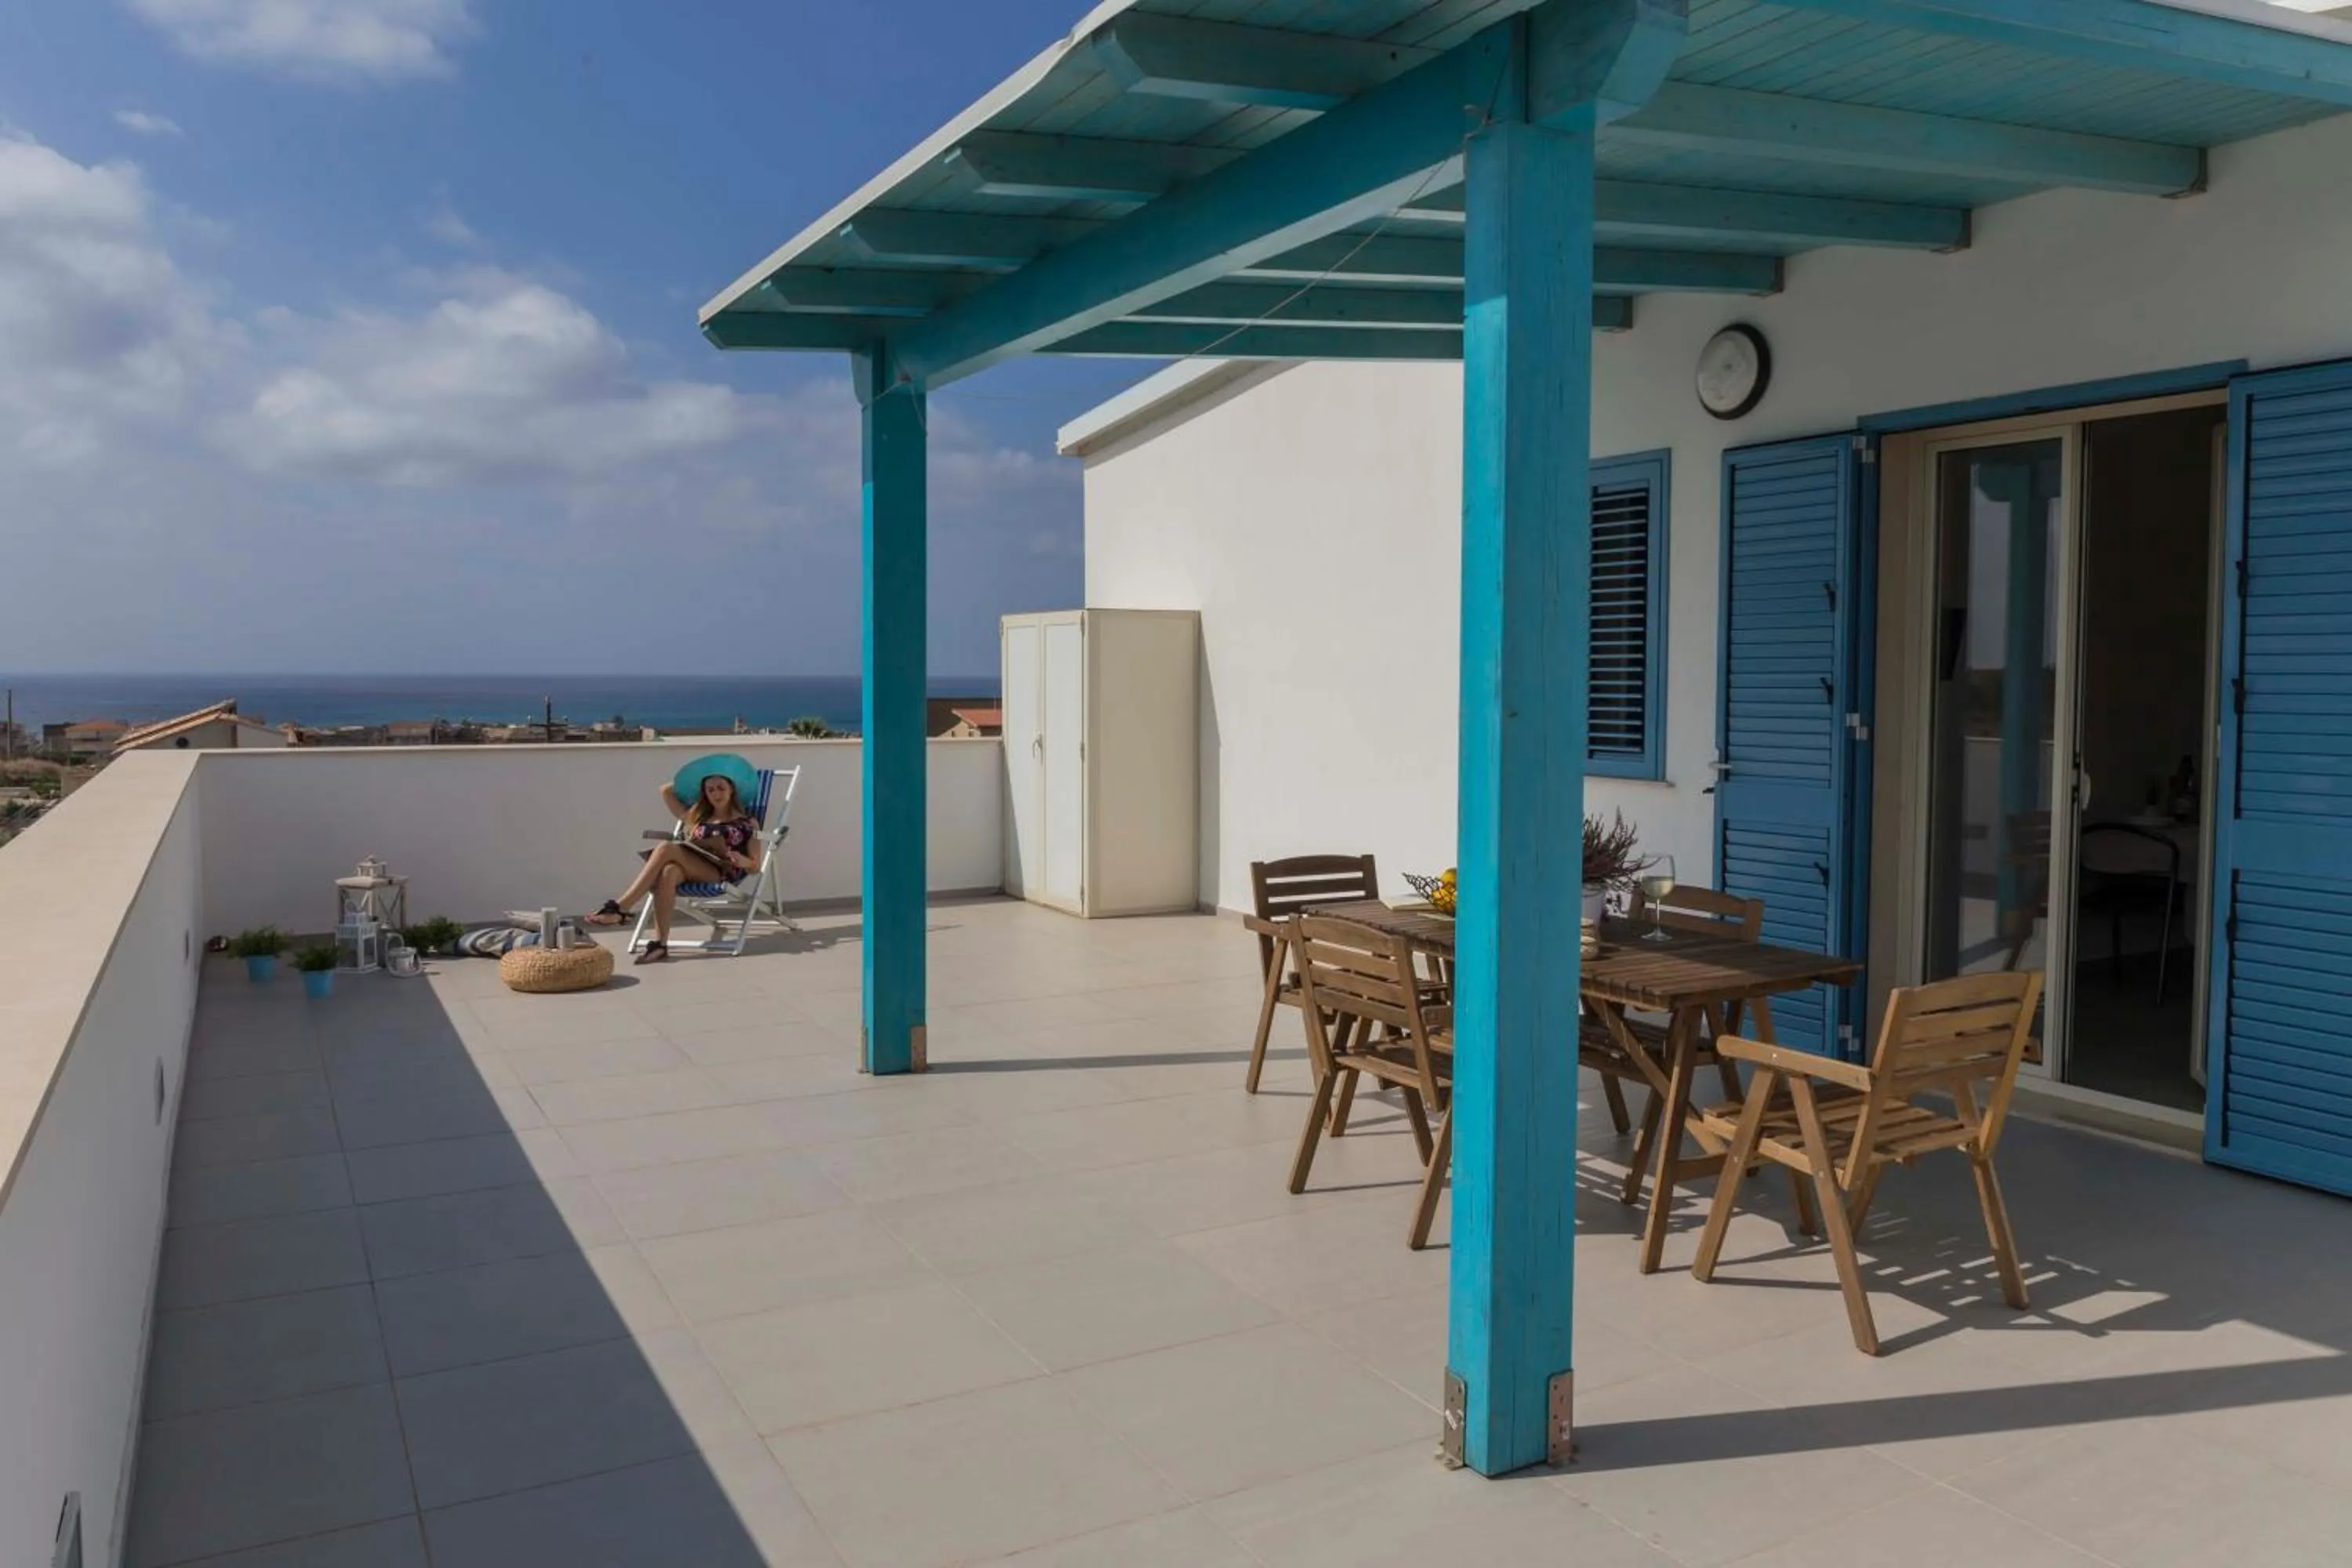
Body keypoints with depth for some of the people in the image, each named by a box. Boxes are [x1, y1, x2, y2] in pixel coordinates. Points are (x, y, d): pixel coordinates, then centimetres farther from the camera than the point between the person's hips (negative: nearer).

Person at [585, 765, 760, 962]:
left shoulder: (748, 822, 16)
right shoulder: (696, 817, 30)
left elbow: (755, 867, 8)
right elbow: (666, 791, 37)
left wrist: (742, 861, -14)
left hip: (722, 873, -4)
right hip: (690, 872, 4)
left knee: (667, 849, -28)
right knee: (668, 872, -36)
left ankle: (621, 907, -31)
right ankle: (660, 943, -46)